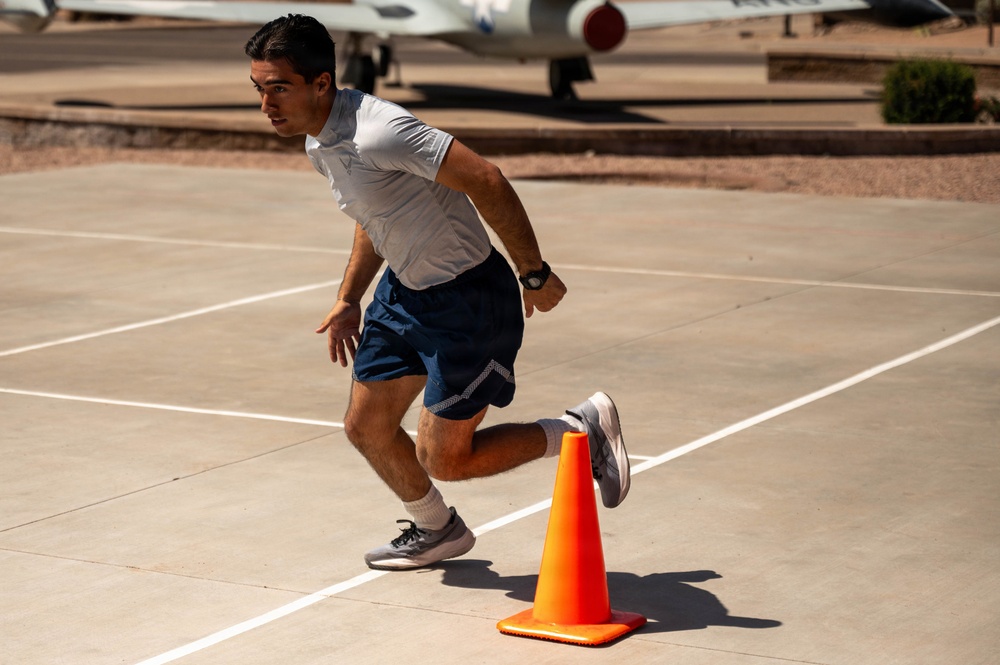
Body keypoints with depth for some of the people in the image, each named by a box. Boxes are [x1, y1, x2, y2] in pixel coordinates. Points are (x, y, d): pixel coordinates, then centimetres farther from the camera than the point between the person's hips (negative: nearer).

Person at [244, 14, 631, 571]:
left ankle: (585, 431, 16)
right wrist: (350, 299, 21)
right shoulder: (320, 143, 1)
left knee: (444, 459, -2)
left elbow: (487, 181, -31)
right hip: (404, 291, 9)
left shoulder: (377, 132, -31)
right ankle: (436, 531, 40)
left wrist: (535, 275, -24)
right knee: (367, 426, 15)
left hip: (469, 304, -9)